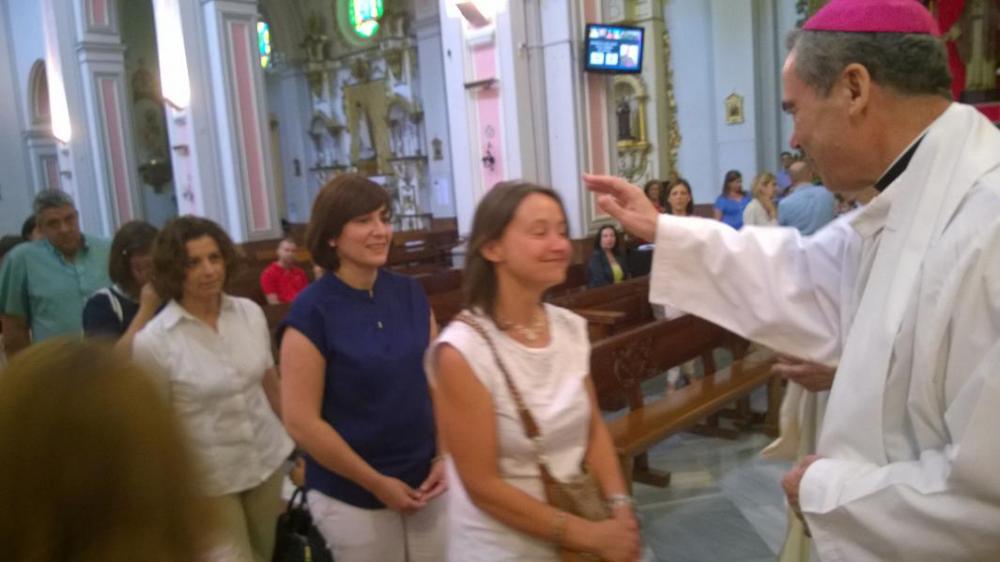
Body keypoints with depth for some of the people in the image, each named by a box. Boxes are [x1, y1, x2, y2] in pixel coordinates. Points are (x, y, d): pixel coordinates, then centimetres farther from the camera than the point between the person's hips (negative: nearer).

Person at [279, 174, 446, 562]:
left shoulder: (410, 293, 1)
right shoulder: (311, 312, -14)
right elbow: (301, 422, -15)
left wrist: (443, 458, -2)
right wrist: (377, 483, -11)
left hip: (423, 487, 4)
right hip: (352, 499, -4)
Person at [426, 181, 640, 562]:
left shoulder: (572, 328, -5)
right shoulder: (462, 351, -22)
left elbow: (594, 430, 5)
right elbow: (482, 485, -19)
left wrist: (620, 508, -10)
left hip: (579, 528, 5)